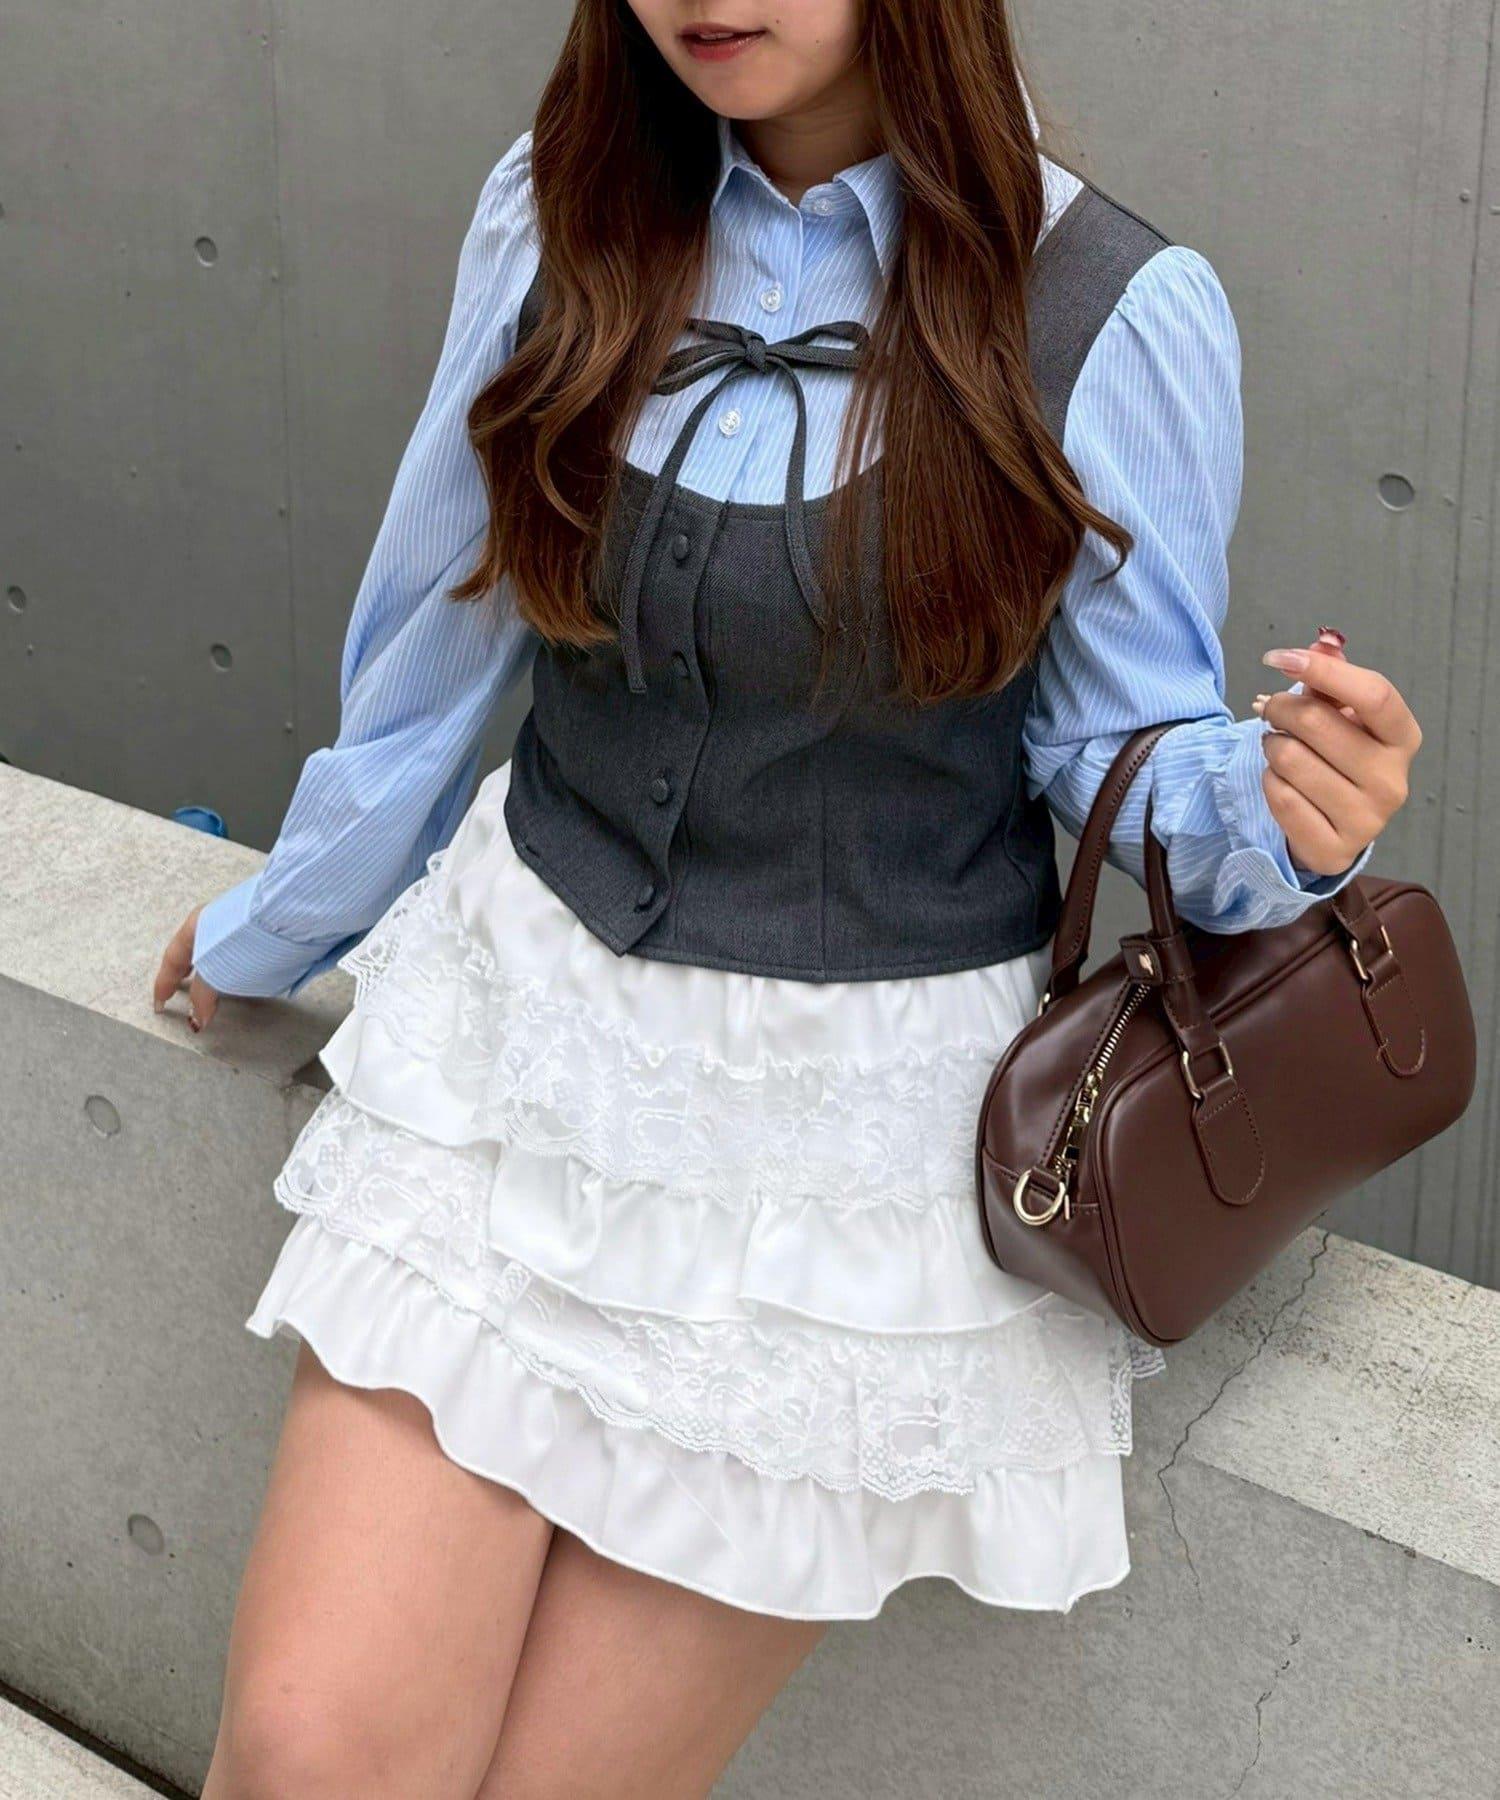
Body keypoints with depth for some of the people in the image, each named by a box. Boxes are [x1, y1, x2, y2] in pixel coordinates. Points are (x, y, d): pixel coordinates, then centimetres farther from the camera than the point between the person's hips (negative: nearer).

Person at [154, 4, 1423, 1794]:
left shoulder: (1118, 314, -13)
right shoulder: (558, 208, -3)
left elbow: (1127, 743, -2)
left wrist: (1272, 812, -26)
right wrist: (267, 933, 24)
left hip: (864, 1126, -3)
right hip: (525, 1039, 3)